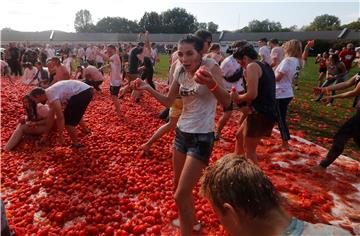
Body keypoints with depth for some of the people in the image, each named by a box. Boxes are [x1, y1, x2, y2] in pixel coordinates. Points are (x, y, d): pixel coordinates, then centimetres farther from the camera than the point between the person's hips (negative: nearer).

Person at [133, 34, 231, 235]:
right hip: (182, 133, 7)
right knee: (180, 186, 21)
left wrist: (211, 84, -43)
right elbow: (168, 101, 12)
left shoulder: (210, 66, -15)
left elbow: (227, 102, -24)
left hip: (202, 137, -7)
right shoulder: (180, 71, 3)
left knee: (181, 196, -6)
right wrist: (148, 88, -2)